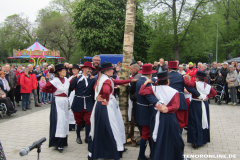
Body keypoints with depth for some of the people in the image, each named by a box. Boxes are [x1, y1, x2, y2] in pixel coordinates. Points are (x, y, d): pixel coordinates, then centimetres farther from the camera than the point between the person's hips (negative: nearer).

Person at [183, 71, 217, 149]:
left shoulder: (195, 84, -14)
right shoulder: (208, 86, 2)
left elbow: (187, 83, -27)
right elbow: (214, 93, 6)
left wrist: (185, 77, -10)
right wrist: (207, 96, 2)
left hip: (195, 104, -5)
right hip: (204, 105, 5)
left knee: (195, 122, 2)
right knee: (204, 121, 16)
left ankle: (195, 142, 2)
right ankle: (204, 139, 27)